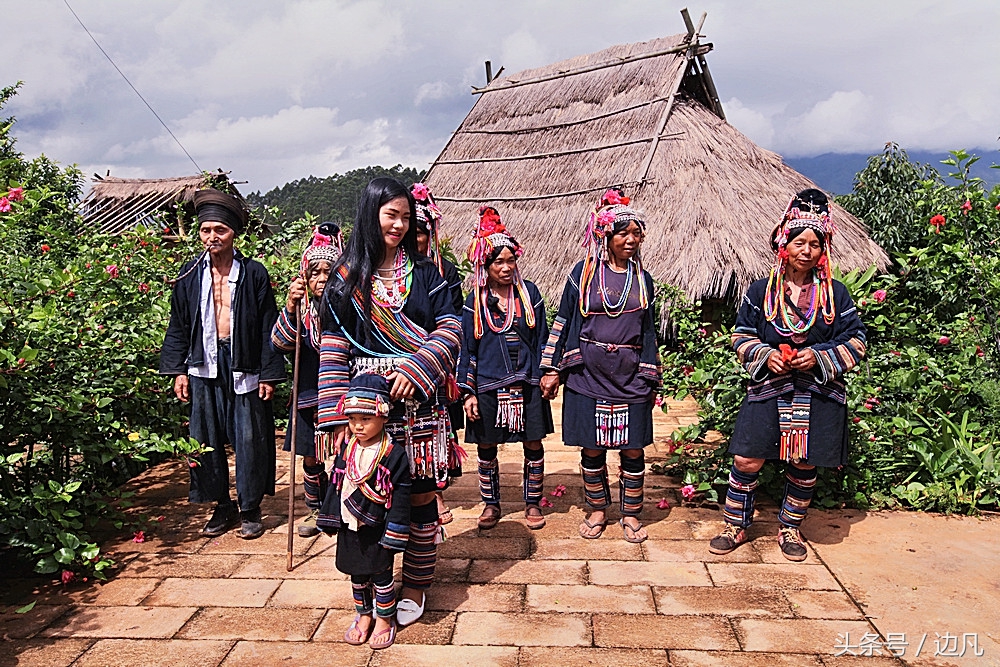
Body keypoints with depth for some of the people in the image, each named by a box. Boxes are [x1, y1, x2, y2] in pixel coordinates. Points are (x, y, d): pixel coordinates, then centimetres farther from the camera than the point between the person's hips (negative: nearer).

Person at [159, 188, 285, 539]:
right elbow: (178, 326, 11)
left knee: (249, 441, 3)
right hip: (204, 369, 3)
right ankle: (222, 506, 24)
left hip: (244, 369, -3)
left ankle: (250, 508, 19)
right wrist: (178, 370, 5)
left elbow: (268, 327, -2)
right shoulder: (190, 275, 6)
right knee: (207, 441, 8)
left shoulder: (254, 274, -3)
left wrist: (269, 374, -5)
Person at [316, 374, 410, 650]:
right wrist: (330, 519, 10)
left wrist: (394, 534, -15)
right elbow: (336, 486, 9)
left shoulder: (394, 455, -17)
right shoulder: (346, 450, -1)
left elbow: (400, 498, -15)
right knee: (357, 576, 19)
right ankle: (364, 616, 38)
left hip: (377, 531, -5)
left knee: (381, 576, 11)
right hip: (349, 528, 5)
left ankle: (384, 620, 29)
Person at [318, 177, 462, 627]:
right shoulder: (346, 278, 6)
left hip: (418, 402, 0)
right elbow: (332, 347, 2)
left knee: (419, 494, 5)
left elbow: (449, 329, 0)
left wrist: (414, 370, -15)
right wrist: (335, 413, -5)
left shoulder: (424, 273, 8)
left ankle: (415, 587, 22)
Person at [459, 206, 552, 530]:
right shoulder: (476, 300, 0)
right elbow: (467, 348, 1)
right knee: (486, 447, 9)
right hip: (487, 385, 0)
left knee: (533, 444, 7)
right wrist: (468, 391, -3)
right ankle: (491, 504, 27)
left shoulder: (529, 292, 2)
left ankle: (533, 503, 24)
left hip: (527, 384, 1)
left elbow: (542, 338, 7)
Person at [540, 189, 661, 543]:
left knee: (633, 448, 5)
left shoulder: (643, 279, 9)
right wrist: (552, 369, -1)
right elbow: (563, 321, 2)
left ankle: (631, 514, 22)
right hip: (588, 375, -2)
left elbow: (648, 331, 14)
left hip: (630, 377, 2)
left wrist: (652, 379, 11)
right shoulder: (584, 272, 0)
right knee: (592, 448, 6)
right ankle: (597, 510, 25)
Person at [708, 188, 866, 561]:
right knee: (747, 461, -4)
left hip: (818, 393, 1)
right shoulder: (761, 291, 2)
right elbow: (742, 335, 6)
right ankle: (735, 527, 16)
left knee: (804, 466, 9)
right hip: (768, 389, -1)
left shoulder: (835, 293, 2)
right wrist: (765, 355, -13)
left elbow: (856, 341, 4)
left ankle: (790, 529, 30)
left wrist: (819, 357, -12)